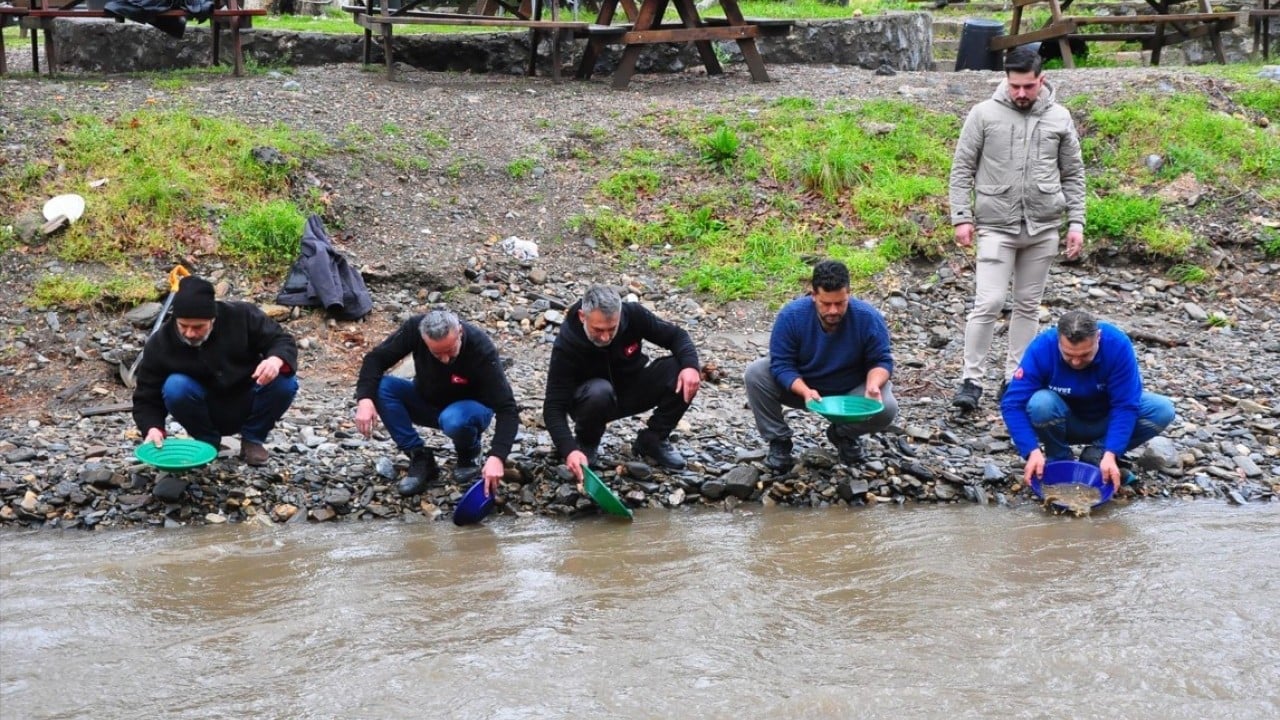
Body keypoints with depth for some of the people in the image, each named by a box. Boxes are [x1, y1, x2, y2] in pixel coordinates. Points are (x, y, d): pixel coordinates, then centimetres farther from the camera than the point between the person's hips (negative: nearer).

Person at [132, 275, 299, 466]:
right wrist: (153, 428, -32)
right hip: (206, 414, 0)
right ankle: (207, 442, -5)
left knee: (285, 382, -28)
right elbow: (147, 398, -11)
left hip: (247, 406, 1)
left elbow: (283, 341, -12)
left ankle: (253, 439, -2)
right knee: (174, 387, -30)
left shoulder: (242, 316, -18)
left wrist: (276, 360, -37)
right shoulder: (160, 344, -18)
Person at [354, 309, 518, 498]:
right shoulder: (414, 328, -26)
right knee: (381, 387, -24)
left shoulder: (481, 349, -33)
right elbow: (376, 358, -15)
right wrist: (364, 398, -33)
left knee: (454, 420, -38)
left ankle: (469, 456, -3)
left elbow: (507, 408, -35)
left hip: (470, 407, -3)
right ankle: (421, 460, -13)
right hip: (427, 401, 3)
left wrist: (497, 456, -49)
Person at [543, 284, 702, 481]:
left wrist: (690, 365, -31)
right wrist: (569, 450, -47)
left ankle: (652, 440, -2)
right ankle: (587, 443, -7)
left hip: (631, 393, 3)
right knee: (599, 392, -39)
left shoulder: (633, 315, -22)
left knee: (683, 375, -23)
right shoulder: (567, 345, -29)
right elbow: (554, 406, -31)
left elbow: (676, 335, -9)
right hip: (590, 399, -3)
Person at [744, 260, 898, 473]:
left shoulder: (868, 318, -22)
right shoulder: (791, 315, -24)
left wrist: (873, 384, -36)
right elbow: (782, 364, -23)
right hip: (801, 387, 0)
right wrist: (805, 391, -41)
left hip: (850, 391, 0)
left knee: (886, 408, -28)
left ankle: (843, 435, 5)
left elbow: (881, 361, -13)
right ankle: (779, 440, -8)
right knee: (755, 374, -25)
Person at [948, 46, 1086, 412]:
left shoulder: (1059, 118, 5)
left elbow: (1073, 175, 10)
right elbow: (962, 169, 0)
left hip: (1043, 229, 3)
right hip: (997, 227, -3)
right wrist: (961, 217, -7)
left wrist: (1076, 222, 4)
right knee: (988, 303, -10)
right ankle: (971, 379, -3)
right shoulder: (984, 114, -2)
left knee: (1028, 305, 10)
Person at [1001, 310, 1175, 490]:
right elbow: (1013, 403, -28)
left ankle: (1097, 454, -7)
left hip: (1106, 421, 1)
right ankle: (1060, 460, -6)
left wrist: (1110, 454, -36)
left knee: (1162, 410, -23)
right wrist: (1033, 451, -39)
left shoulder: (1117, 345, -27)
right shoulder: (1042, 348, -27)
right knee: (1040, 403, -34)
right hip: (1065, 425, -1)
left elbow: (1125, 405, -26)